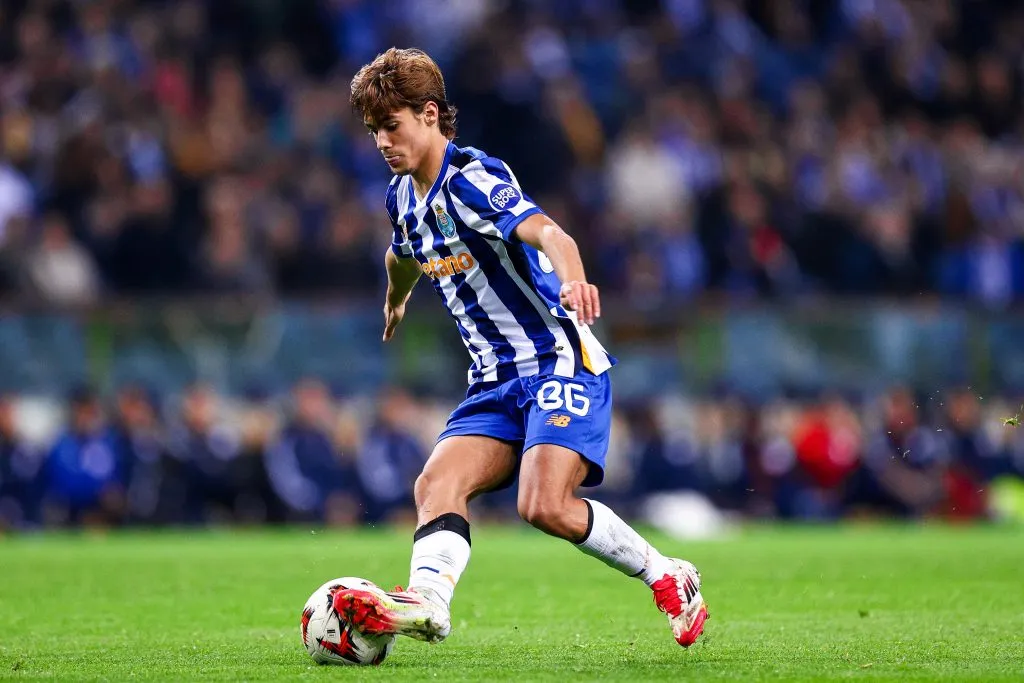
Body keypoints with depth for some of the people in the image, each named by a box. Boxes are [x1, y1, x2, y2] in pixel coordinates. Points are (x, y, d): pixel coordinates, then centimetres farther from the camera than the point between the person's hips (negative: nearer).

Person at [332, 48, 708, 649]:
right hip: (497, 380, 8)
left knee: (545, 504, -24)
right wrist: (396, 302, 56)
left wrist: (572, 281, -58)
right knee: (438, 483, -17)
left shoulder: (472, 179, -17)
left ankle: (667, 578, -4)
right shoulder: (404, 195, 10)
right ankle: (428, 598, -37)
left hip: (559, 360, -8)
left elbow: (546, 232, -36)